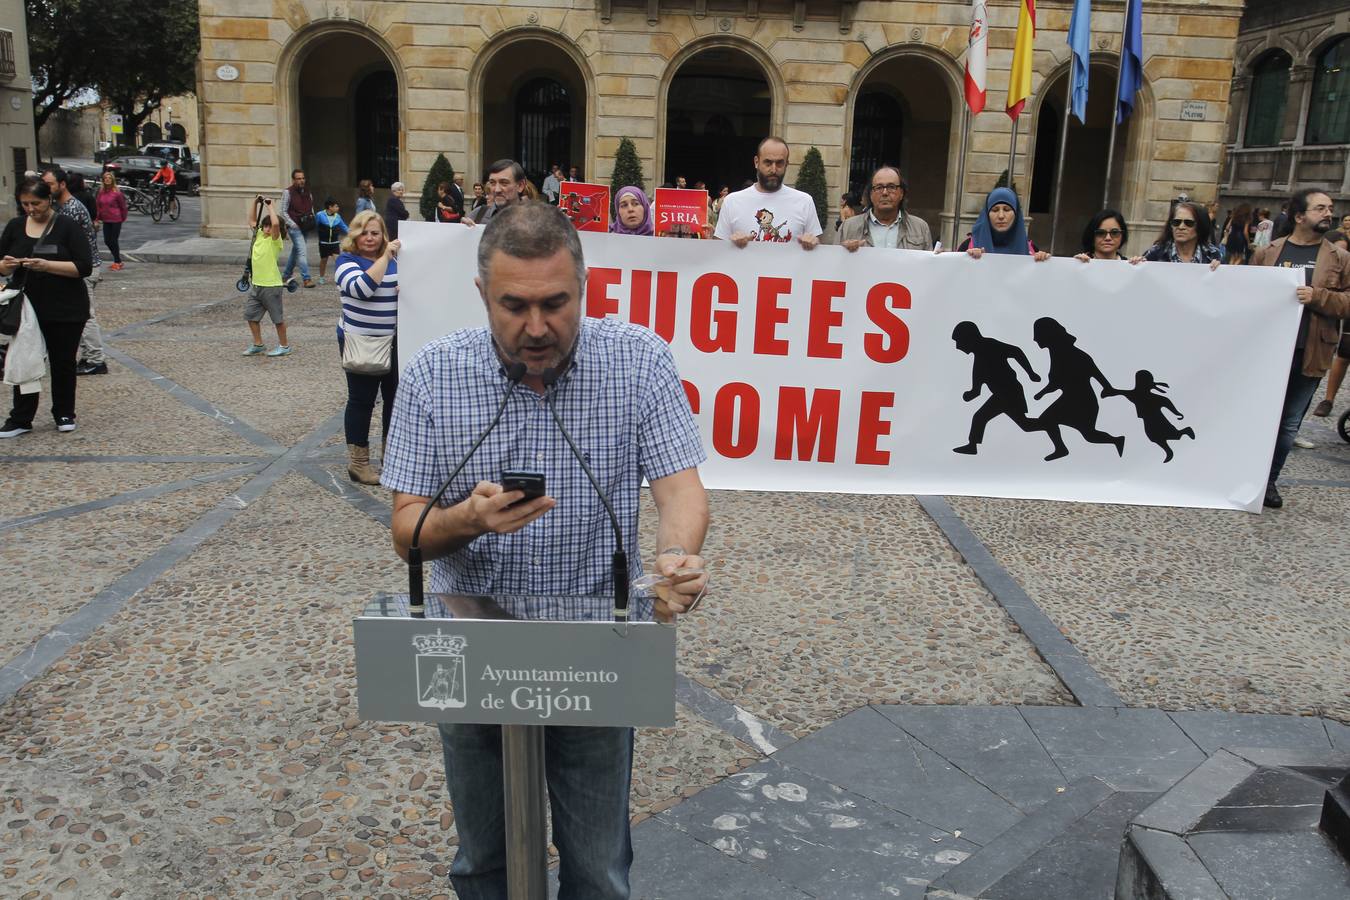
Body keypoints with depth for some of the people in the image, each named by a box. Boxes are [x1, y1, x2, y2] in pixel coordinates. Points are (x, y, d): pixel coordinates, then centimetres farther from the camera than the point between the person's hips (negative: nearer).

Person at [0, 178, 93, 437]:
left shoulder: (67, 226, -5)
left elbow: (85, 267, -13)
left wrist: (47, 265, -24)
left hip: (65, 310, -3)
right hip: (25, 308, 3)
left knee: (63, 362, 7)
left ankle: (64, 414, 21)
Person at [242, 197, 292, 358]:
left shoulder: (275, 239, -11)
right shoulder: (259, 235, 8)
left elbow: (275, 223, -29)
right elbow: (252, 220, 19)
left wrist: (269, 205, -19)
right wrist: (255, 201, 10)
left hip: (271, 286, -7)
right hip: (256, 285, 7)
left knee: (277, 317, 4)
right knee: (251, 315, 10)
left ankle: (284, 346, 16)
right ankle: (258, 345, 22)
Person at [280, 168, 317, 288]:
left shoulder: (307, 192, 11)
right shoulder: (288, 192, -6)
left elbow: (311, 208, 21)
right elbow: (283, 212, -6)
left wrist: (312, 221, 6)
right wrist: (293, 225, -14)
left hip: (305, 228, 6)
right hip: (294, 227, -6)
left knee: (295, 252, 16)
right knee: (302, 251, -16)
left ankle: (286, 276, 31)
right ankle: (306, 278, -16)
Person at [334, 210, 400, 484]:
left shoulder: (395, 259, 9)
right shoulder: (347, 261, -7)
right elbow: (361, 288, -25)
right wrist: (384, 257, -25)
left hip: (394, 340, 5)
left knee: (396, 395, 10)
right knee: (362, 400, 1)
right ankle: (357, 461, 10)